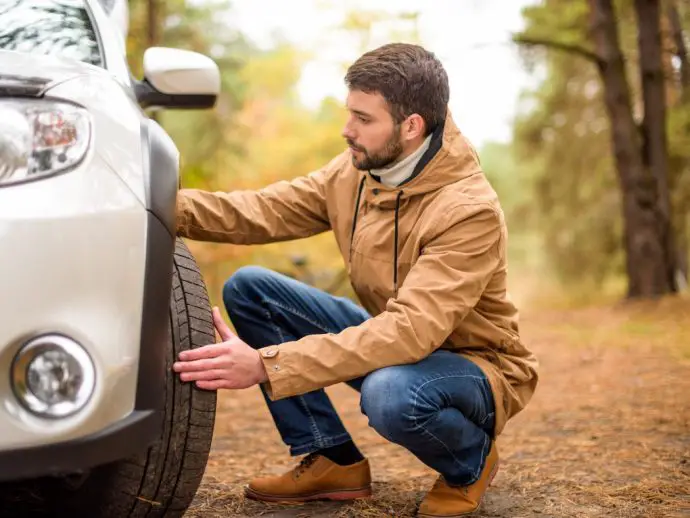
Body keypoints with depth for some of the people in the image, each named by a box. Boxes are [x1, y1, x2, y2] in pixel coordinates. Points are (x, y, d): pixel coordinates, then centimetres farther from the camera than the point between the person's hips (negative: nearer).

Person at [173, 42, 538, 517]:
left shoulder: (470, 211, -30)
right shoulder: (355, 170, -6)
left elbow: (411, 333, -39)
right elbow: (264, 210, -7)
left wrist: (266, 364, -44)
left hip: (475, 366, -7)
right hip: (394, 340, 7)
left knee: (390, 392, -42)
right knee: (249, 287, -6)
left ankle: (471, 462, -4)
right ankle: (333, 461, 1)